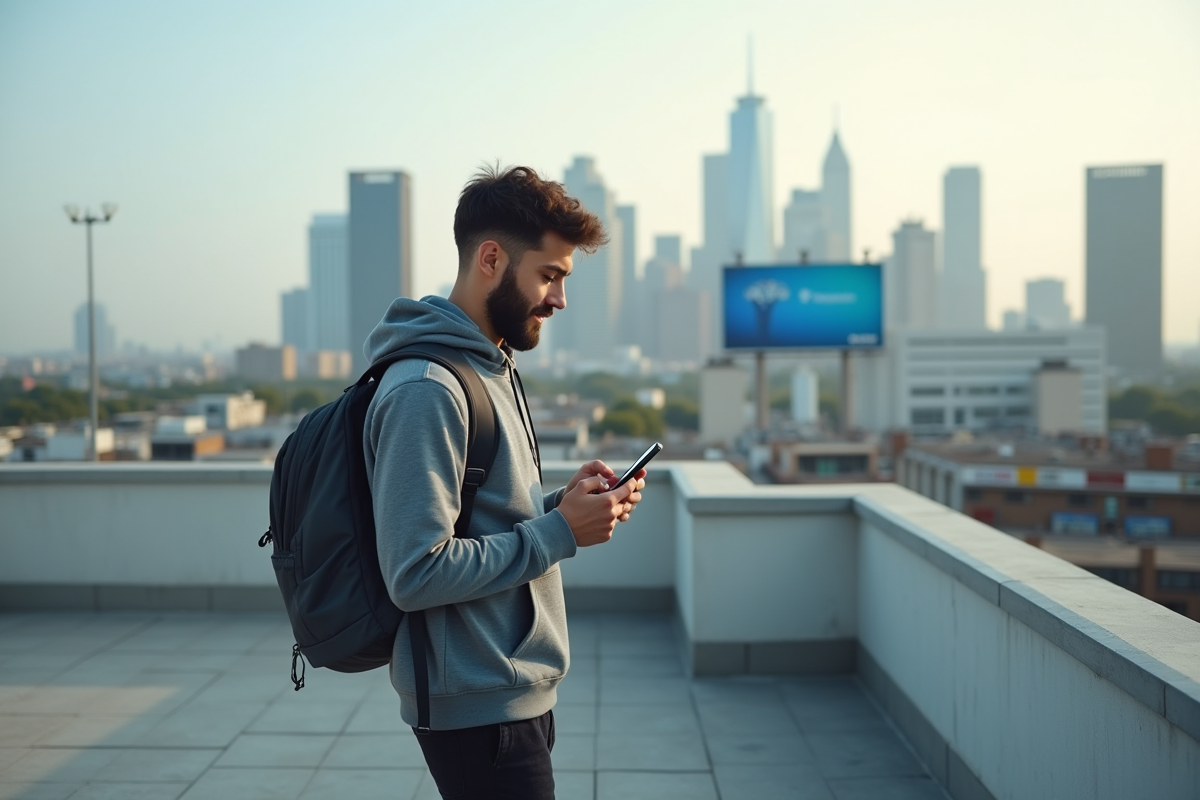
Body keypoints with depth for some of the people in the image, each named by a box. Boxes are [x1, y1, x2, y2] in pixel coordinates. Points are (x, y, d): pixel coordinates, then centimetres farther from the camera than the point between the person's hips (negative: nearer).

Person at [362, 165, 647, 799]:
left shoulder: (493, 368, 12)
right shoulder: (425, 390, -21)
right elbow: (416, 574, -25)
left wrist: (562, 502, 1)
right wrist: (559, 531, -20)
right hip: (478, 705, -9)